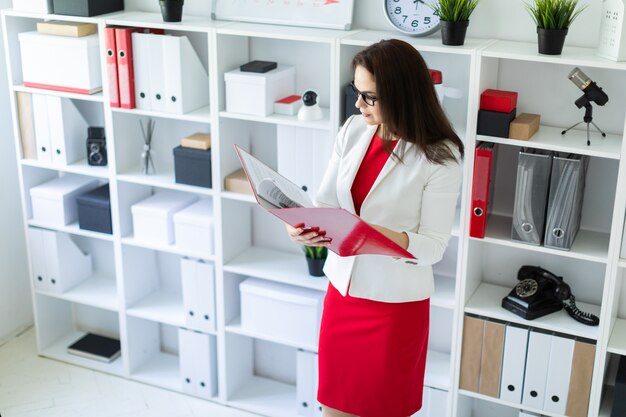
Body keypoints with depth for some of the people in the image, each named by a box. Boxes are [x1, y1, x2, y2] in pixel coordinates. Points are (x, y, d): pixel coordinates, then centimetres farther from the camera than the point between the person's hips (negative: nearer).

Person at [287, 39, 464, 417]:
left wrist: (391, 239, -34)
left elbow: (435, 245, -16)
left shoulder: (440, 157, -16)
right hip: (342, 288, 5)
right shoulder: (353, 130, -1)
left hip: (395, 300, -5)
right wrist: (301, 225, -20)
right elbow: (326, 200, 1)